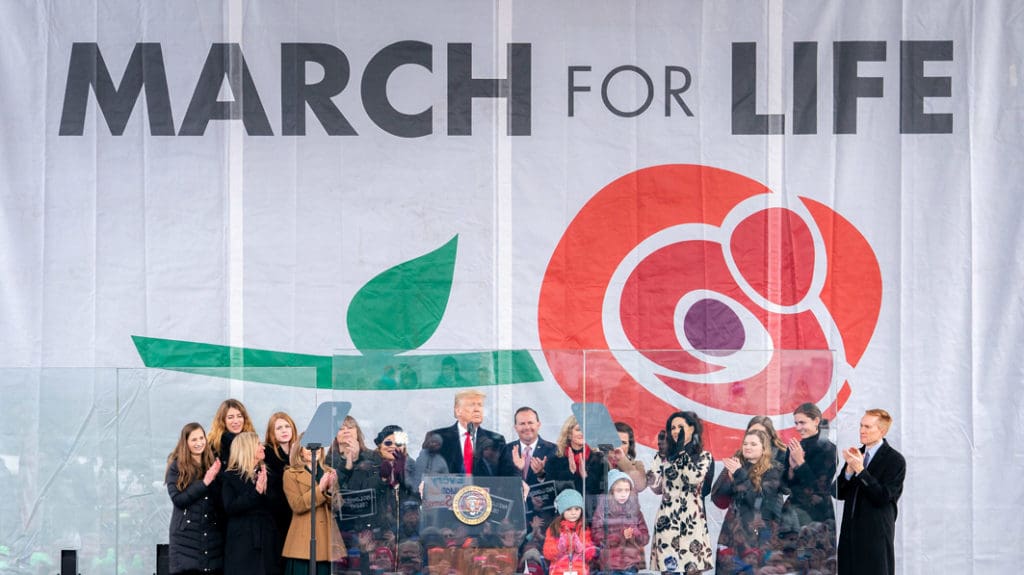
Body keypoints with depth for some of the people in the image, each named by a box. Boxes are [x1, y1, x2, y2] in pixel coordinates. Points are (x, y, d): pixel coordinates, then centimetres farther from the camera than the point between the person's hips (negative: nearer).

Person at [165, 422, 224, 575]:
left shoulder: (212, 464, 13)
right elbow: (178, 499, -12)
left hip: (213, 536, 4)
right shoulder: (176, 467, 1)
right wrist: (204, 482, -15)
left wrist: (214, 479, -6)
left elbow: (221, 501, 10)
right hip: (186, 536, -4)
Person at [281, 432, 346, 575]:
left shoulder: (329, 473, 18)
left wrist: (331, 490, -9)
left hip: (327, 539, 4)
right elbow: (297, 505, -8)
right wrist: (320, 488, -13)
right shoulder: (291, 474, 6)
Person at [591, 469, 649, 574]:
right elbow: (598, 538, -7)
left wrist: (634, 534, -16)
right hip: (609, 565, -2)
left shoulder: (635, 511, 7)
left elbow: (645, 538, 6)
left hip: (632, 564, 2)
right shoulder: (602, 511, -1)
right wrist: (621, 536, -19)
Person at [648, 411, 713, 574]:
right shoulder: (665, 456, 13)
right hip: (667, 518, 2)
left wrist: (682, 450, -6)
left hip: (691, 519, -2)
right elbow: (653, 483, 1)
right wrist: (659, 457, 4)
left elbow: (695, 477, -15)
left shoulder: (703, 456, 5)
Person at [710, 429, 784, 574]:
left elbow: (757, 498, -13)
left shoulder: (773, 470, 0)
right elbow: (717, 497, 5)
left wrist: (740, 474, -16)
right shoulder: (734, 465, 12)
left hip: (759, 534, -4)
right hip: (733, 532, 4)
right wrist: (729, 477, -11)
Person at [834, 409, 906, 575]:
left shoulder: (895, 460, -6)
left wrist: (860, 469, -20)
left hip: (876, 536, -6)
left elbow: (883, 497, -15)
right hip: (850, 533, 6)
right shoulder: (856, 454, 11)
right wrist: (849, 468, -10)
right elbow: (838, 493, 7)